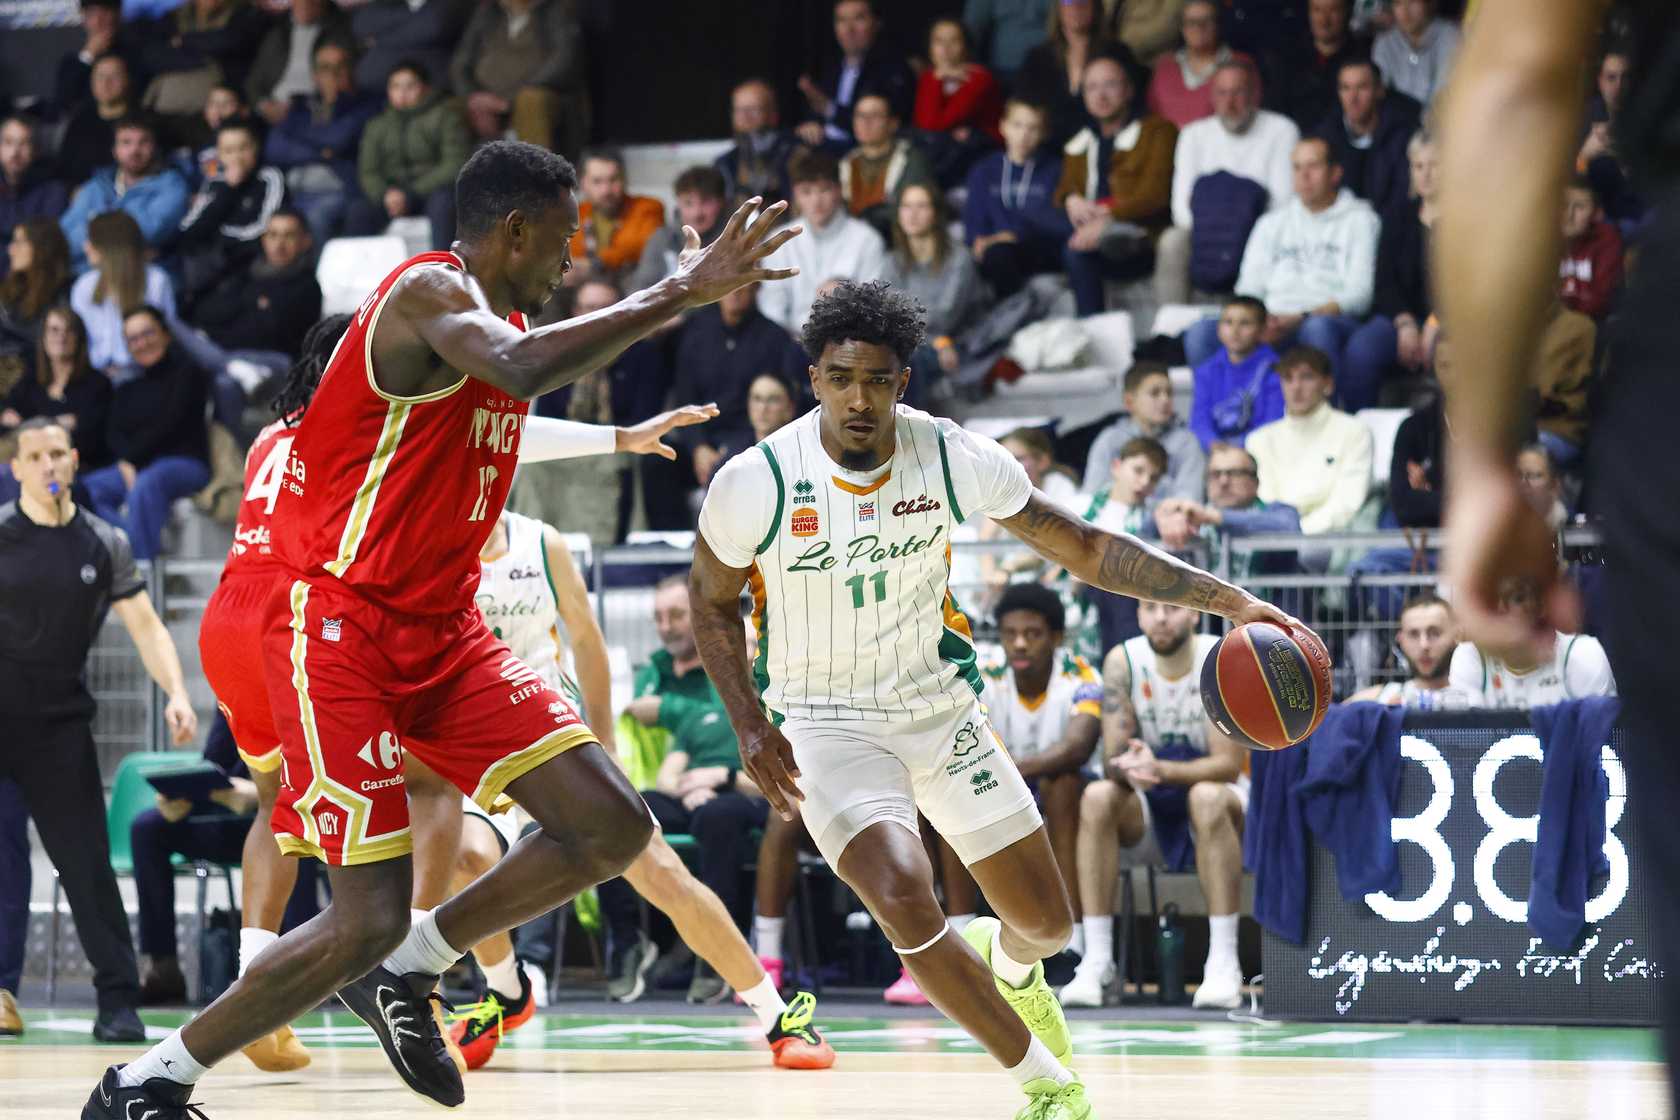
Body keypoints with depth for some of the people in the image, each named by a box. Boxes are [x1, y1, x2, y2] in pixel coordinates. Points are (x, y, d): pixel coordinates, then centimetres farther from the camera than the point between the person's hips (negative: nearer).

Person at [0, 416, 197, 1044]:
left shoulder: (104, 545, 4)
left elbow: (144, 625, 4)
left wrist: (176, 693, -10)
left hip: (60, 723, 1)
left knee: (85, 860, -2)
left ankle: (118, 999, 1)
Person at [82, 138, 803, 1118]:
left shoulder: (497, 317, 14)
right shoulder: (430, 292, -16)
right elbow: (519, 368, -38)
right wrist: (680, 295, -35)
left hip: (444, 632, 9)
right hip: (341, 629, -9)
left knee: (614, 830, -4)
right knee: (370, 919, -14)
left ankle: (406, 972, 13)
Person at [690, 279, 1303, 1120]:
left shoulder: (955, 459, -14)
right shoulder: (756, 484, -19)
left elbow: (1084, 548, -5)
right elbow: (713, 605, -1)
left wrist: (1230, 601, -13)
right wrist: (750, 725, -14)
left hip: (940, 706, 3)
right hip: (827, 725, -3)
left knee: (1047, 923, 6)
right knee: (905, 904, -27)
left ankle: (1006, 964, 48)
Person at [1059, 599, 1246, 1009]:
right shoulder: (1123, 661, -7)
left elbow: (1229, 765, -21)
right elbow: (1112, 759, -11)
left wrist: (1159, 769, -38)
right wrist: (1128, 770, -36)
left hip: (1224, 809, -3)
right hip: (1150, 811, 3)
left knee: (1207, 797, -36)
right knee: (1097, 797, -27)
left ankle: (1223, 963, -36)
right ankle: (1097, 963, -28)